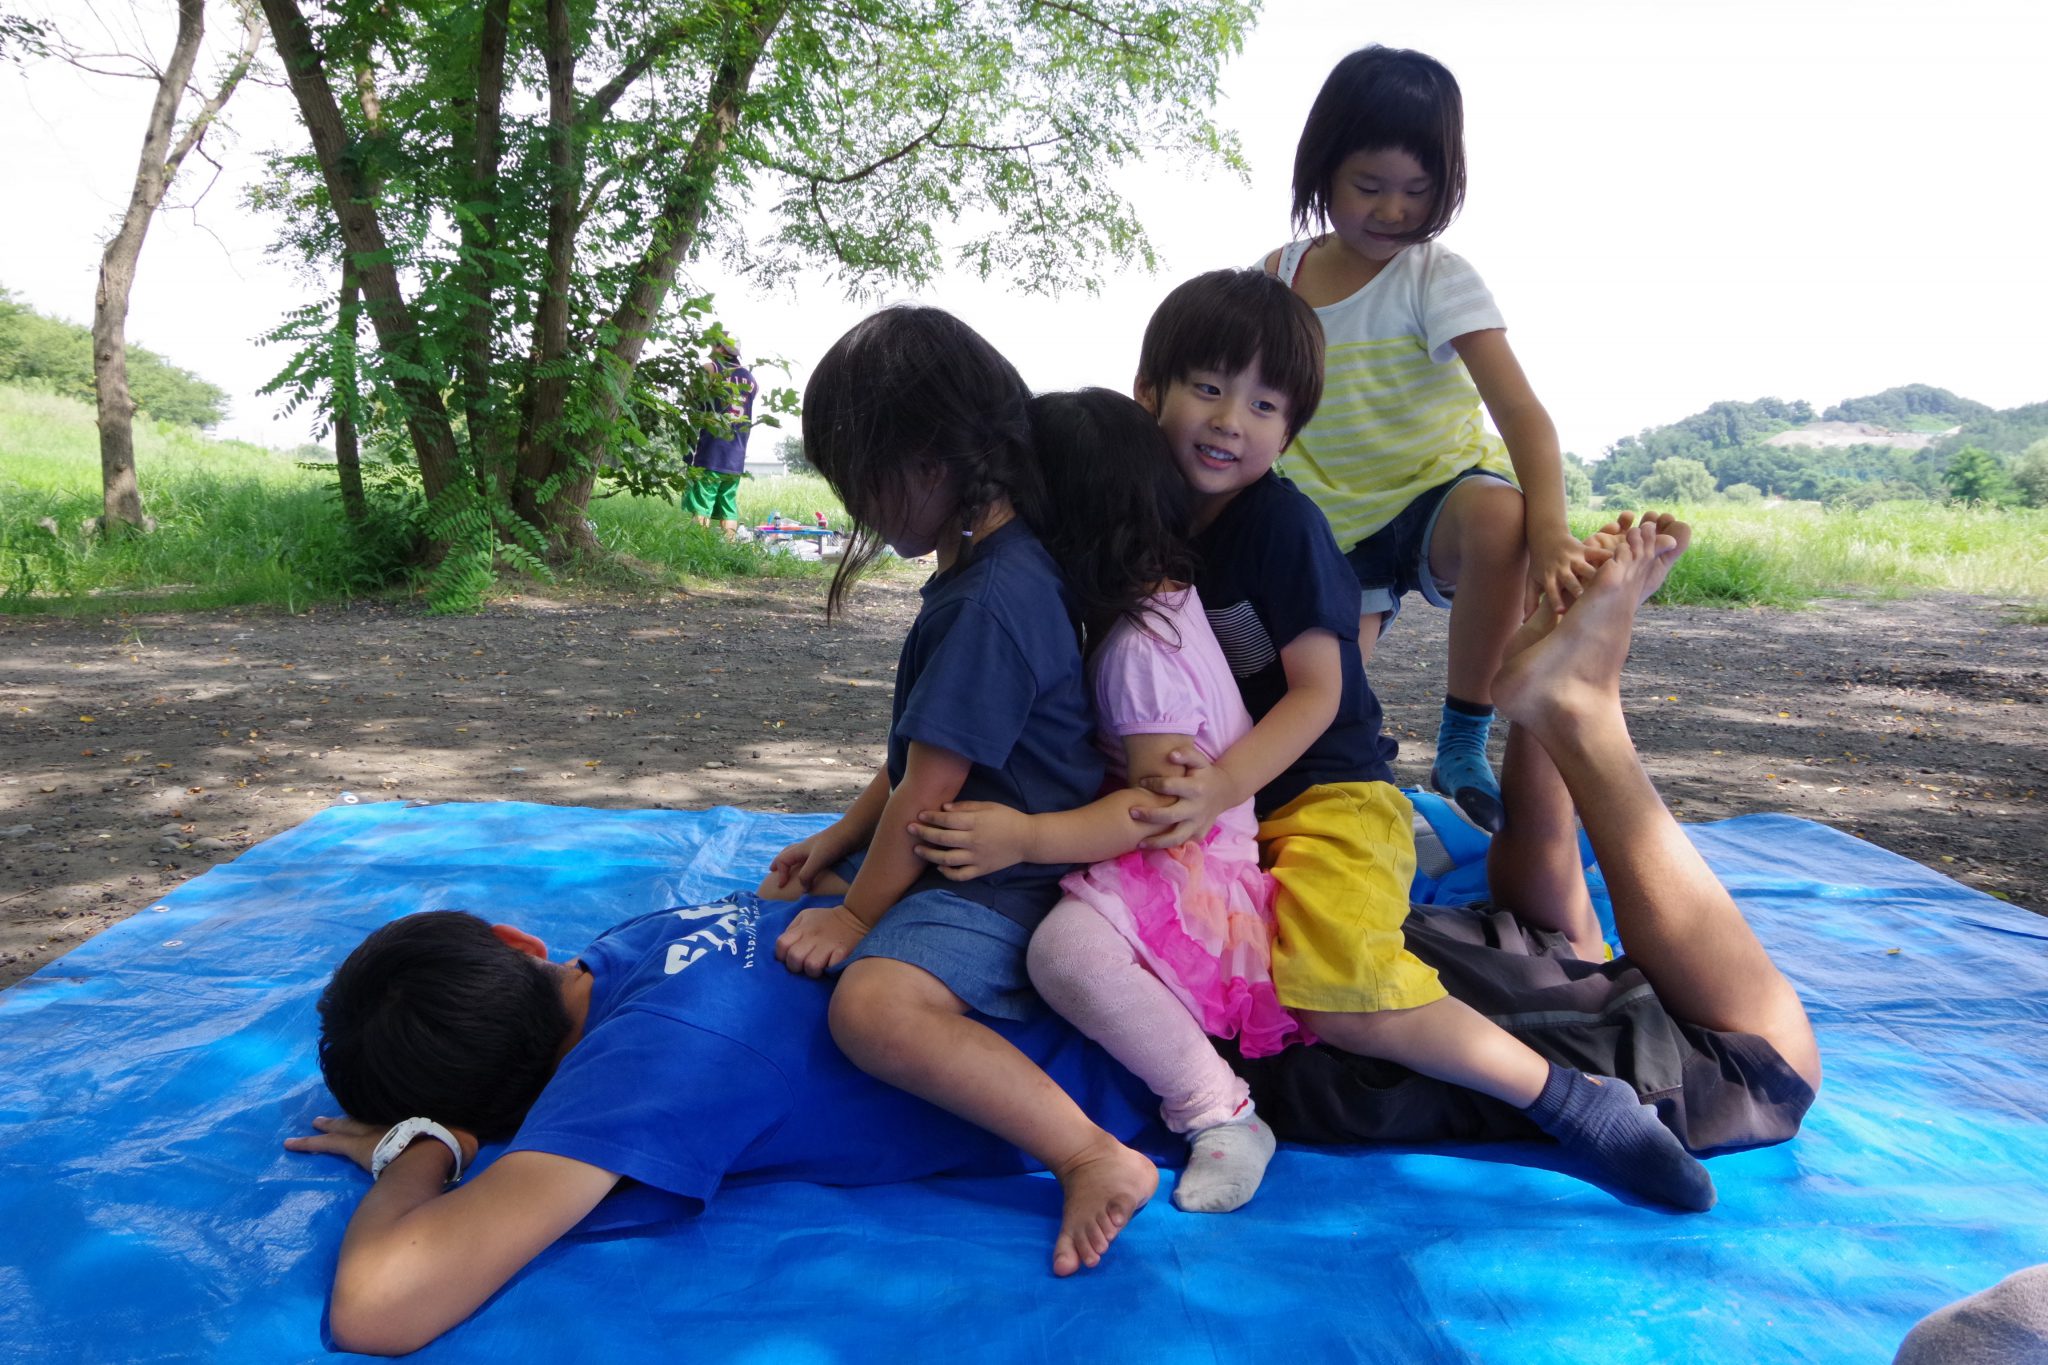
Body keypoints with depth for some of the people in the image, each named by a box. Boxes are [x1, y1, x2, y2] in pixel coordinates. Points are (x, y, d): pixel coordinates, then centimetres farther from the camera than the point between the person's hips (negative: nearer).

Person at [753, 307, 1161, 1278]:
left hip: (1009, 882, -12)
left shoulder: (993, 603, -24)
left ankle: (1098, 1161, -24)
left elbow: (930, 787, -22)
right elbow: (924, 754, 16)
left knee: (872, 1006, -36)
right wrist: (837, 844, 16)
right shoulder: (986, 570, 9)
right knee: (790, 891, 27)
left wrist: (858, 913, -12)